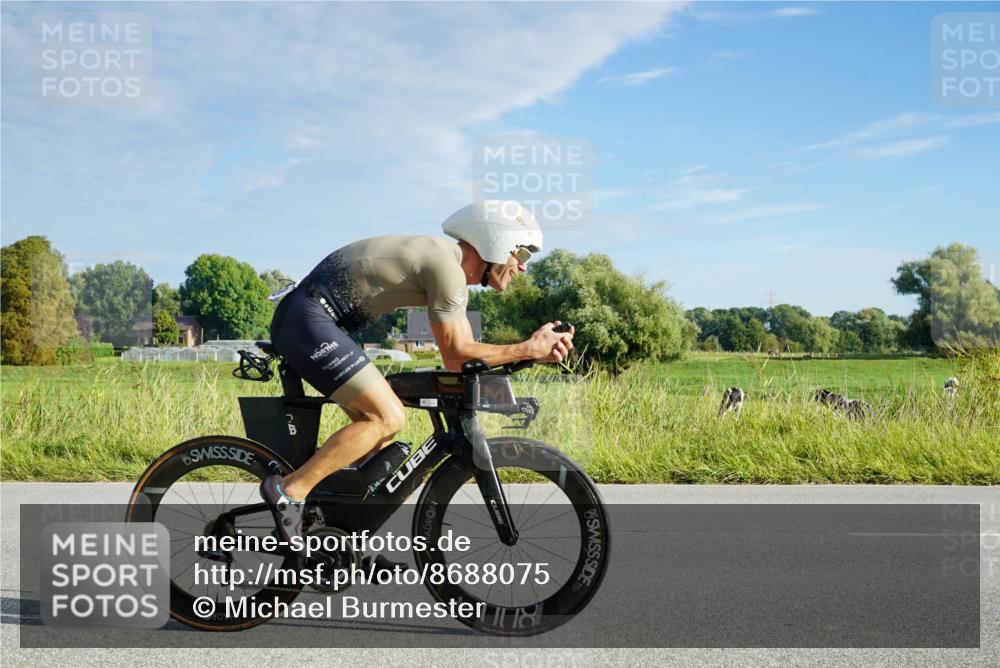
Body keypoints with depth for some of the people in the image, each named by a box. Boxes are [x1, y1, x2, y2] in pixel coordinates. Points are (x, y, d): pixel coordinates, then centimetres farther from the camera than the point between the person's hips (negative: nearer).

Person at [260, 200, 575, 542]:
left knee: (375, 422, 12)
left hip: (301, 321, 11)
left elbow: (465, 352, 12)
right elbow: (456, 357, -14)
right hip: (309, 320, -11)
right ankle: (290, 490, -12)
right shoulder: (447, 266, -15)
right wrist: (528, 349, -9)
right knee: (388, 418, -15)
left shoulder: (454, 271, 16)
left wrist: (535, 350, 2)